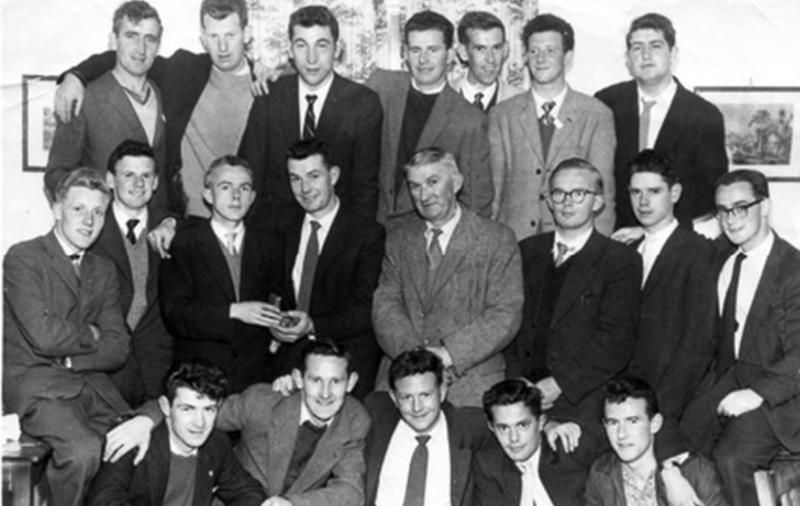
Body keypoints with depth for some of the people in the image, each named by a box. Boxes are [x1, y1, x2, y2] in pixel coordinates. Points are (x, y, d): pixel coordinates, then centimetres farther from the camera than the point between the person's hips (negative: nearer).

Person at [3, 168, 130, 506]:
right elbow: (43, 335, -17)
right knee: (83, 449, -30)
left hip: (89, 381, 6)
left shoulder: (103, 270, 15)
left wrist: (68, 358, -8)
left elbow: (117, 349, 6)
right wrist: (90, 334, 0)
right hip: (30, 380, -5)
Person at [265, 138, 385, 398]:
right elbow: (276, 291, 15)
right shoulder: (285, 230, 12)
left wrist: (314, 326, -22)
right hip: (290, 357, 4)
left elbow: (366, 310, -10)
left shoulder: (369, 234, -6)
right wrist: (275, 323, -7)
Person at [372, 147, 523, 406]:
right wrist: (414, 353, -12)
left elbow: (504, 315, -5)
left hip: (470, 380, -2)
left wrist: (448, 354, -15)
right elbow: (385, 305, 6)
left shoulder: (497, 240, 2)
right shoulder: (399, 239, 14)